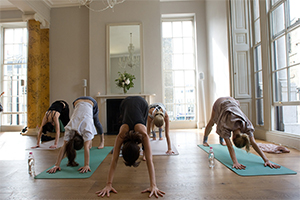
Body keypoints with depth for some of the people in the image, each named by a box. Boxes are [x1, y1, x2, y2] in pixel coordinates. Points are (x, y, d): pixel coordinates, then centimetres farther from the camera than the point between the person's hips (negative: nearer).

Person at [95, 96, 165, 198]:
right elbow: (114, 160, -36)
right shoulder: (121, 136, -37)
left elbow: (149, 160, -43)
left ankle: (144, 151, 40)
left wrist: (153, 185, -49)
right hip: (125, 103, 1)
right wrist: (109, 184, -43)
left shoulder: (144, 135, -40)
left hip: (141, 103, -1)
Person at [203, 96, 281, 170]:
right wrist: (235, 163, -60)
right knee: (211, 122, 22)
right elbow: (230, 146, -50)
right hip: (220, 103, -2)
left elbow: (254, 143, -38)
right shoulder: (225, 126, -46)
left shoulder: (247, 125, -37)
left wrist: (266, 160, -44)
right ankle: (205, 140, 51)